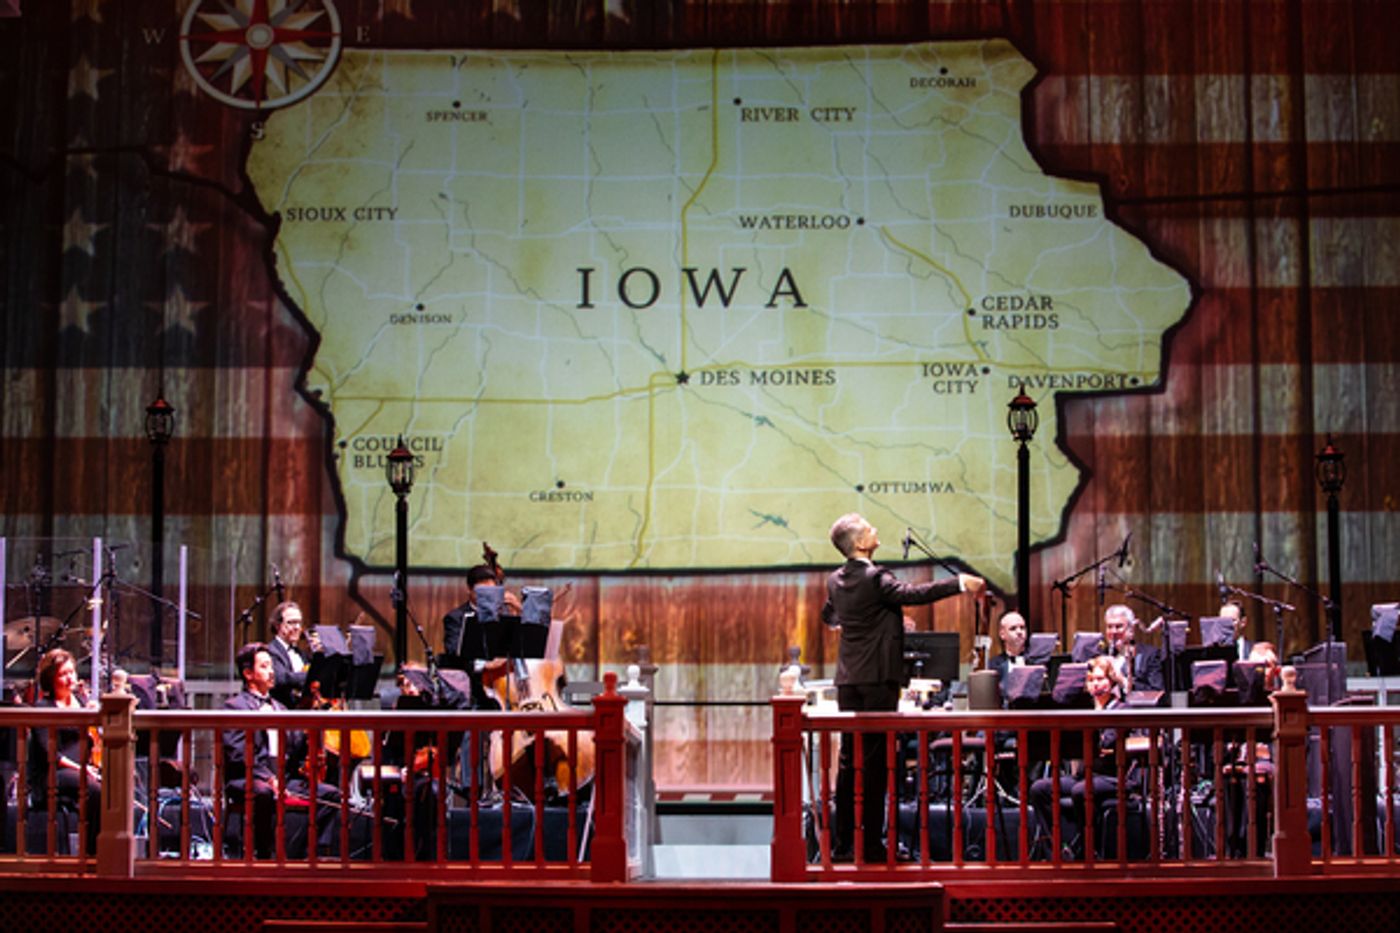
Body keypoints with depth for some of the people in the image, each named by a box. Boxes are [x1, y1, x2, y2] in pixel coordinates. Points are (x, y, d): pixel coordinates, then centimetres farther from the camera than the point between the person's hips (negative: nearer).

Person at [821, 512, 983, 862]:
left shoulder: (835, 581, 9)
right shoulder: (874, 578, -14)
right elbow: (913, 593, -23)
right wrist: (960, 583, -22)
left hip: (848, 680, 7)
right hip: (877, 678, -7)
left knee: (849, 758, 11)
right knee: (875, 760, -2)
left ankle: (844, 840, 14)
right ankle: (870, 843, 0)